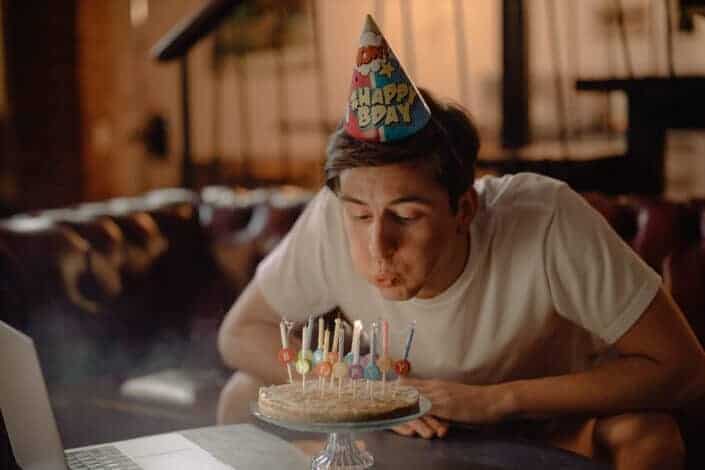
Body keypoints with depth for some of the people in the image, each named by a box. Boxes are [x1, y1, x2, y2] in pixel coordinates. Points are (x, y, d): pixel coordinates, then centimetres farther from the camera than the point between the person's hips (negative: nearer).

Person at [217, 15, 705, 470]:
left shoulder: (545, 219, -35)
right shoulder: (331, 219, -27)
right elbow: (240, 334, -12)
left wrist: (498, 398, -33)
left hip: (554, 423, -2)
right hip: (417, 428, 3)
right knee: (250, 397, -15)